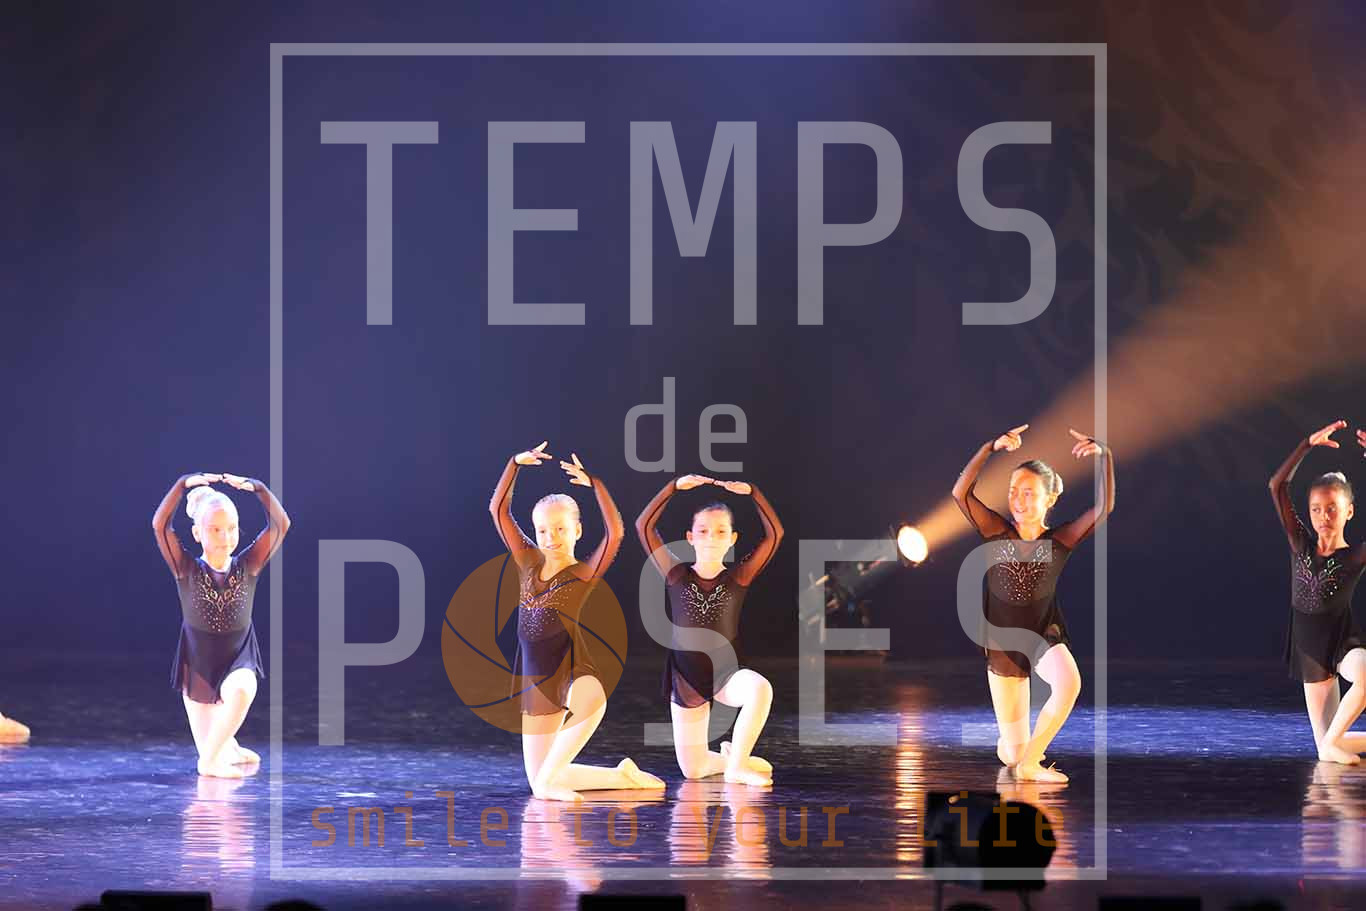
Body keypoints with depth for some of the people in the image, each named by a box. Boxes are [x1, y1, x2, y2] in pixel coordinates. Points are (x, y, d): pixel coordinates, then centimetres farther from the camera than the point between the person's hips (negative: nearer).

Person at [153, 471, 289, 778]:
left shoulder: (248, 567, -8)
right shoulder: (186, 570, -11)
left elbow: (281, 525, -15)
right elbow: (160, 526, -22)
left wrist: (257, 488, -21)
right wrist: (183, 485, -25)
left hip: (238, 660, -1)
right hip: (198, 664, 1)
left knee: (241, 691, -38)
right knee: (210, 748, 7)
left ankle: (213, 758, -19)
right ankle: (229, 750, 45)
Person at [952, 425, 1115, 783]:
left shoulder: (1061, 539, -7)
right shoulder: (998, 532, -5)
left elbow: (1104, 508, -20)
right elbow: (960, 493, -18)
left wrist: (1105, 456, -31)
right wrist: (991, 448, -27)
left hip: (1045, 633, -1)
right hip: (1002, 642, 1)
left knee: (1069, 683, -38)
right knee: (1011, 754, 3)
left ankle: (1030, 762, -19)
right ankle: (1010, 745, 45)